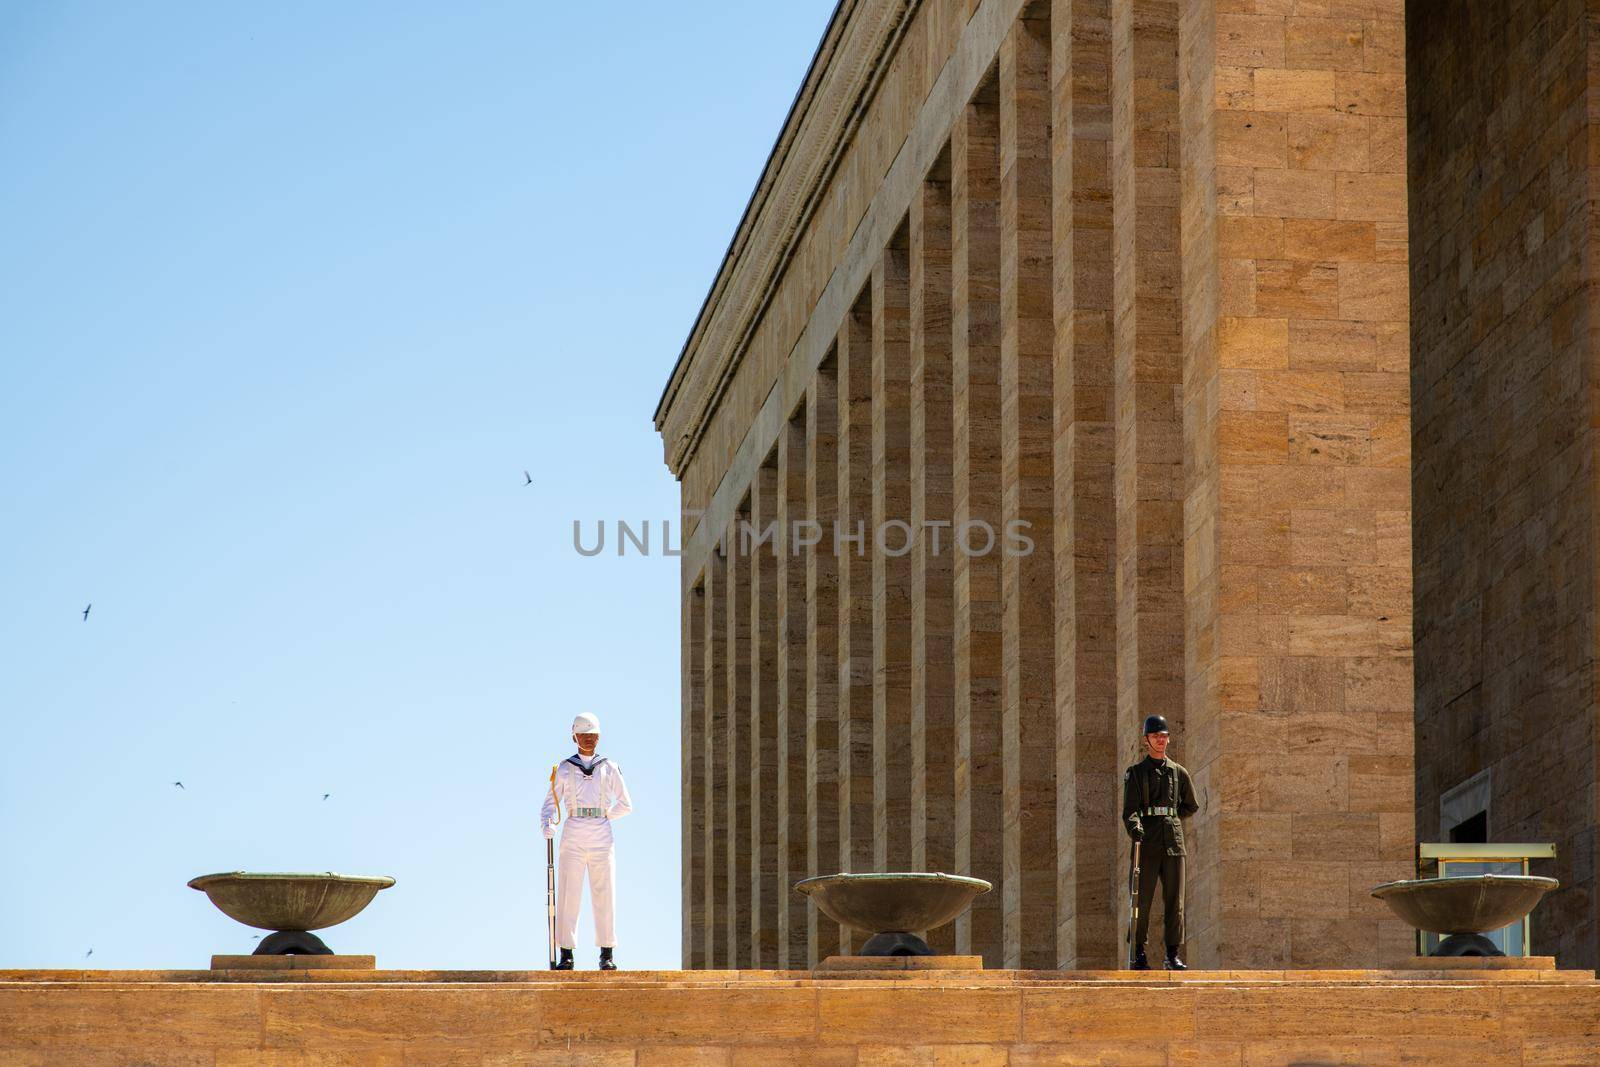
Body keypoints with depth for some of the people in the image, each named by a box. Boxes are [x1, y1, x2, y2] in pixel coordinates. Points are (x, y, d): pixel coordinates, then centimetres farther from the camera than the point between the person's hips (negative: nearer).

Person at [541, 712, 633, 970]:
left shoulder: (609, 769, 11)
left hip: (602, 836, 1)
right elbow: (550, 803, 5)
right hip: (573, 837, -1)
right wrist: (548, 823, -14)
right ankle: (566, 954, -3)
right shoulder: (564, 769, 9)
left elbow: (625, 804, 14)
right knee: (568, 894, -6)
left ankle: (607, 955, 1)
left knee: (604, 894, -3)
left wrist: (601, 817, 4)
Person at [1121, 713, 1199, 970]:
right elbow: (1129, 809, -8)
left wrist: (1169, 818, 13)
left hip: (1173, 841, 3)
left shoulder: (1178, 772, 14)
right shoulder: (1135, 773, 5)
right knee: (1142, 900, -4)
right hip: (1147, 843, -3)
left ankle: (1173, 955, 2)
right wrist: (1135, 826, -27)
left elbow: (1191, 806, 24)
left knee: (1175, 901, -1)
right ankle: (1139, 954, 1)